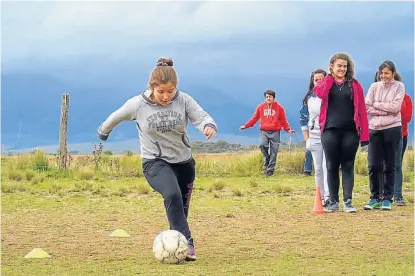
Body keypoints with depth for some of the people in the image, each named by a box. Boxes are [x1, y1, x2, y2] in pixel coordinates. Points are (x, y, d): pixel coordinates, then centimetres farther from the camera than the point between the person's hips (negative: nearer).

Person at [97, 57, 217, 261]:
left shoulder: (183, 100, -9)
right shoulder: (137, 104, -11)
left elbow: (201, 116, -22)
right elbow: (116, 117, 8)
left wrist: (209, 125, -46)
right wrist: (103, 131, 26)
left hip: (184, 162, 4)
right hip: (155, 162, -4)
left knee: (181, 208, 12)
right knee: (172, 195, -31)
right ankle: (187, 243, -34)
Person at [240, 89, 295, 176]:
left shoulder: (279, 107, 3)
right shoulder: (260, 107, 6)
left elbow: (284, 121, 6)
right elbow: (254, 118, 11)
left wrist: (288, 130, -7)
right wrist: (246, 126, 3)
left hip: (275, 132, -1)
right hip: (264, 131, 1)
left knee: (273, 152, -3)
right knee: (262, 144, -26)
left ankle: (270, 170, 1)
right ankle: (267, 158, -1)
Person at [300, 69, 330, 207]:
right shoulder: (308, 99, 10)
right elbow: (303, 119, 13)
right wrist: (306, 139, 6)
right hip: (314, 137, 4)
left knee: (327, 167, -16)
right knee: (318, 169, 5)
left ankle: (328, 197, -24)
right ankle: (321, 198, 10)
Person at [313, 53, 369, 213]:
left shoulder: (354, 85, 7)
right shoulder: (326, 83, 9)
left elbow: (361, 110, 3)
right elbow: (320, 92, -16)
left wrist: (364, 134, -4)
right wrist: (330, 78, -3)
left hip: (350, 131, 0)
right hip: (330, 131, 1)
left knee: (348, 167, 1)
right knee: (332, 167, 3)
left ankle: (348, 202, 2)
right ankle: (333, 202, 9)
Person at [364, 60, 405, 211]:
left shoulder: (399, 86, 3)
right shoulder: (374, 86, 8)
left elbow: (395, 107, -9)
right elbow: (367, 108, 0)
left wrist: (376, 104, -3)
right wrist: (386, 111, -8)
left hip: (392, 129, -2)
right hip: (375, 129, 2)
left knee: (390, 166, 3)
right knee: (374, 166, -1)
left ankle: (387, 199, 9)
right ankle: (375, 198, 8)